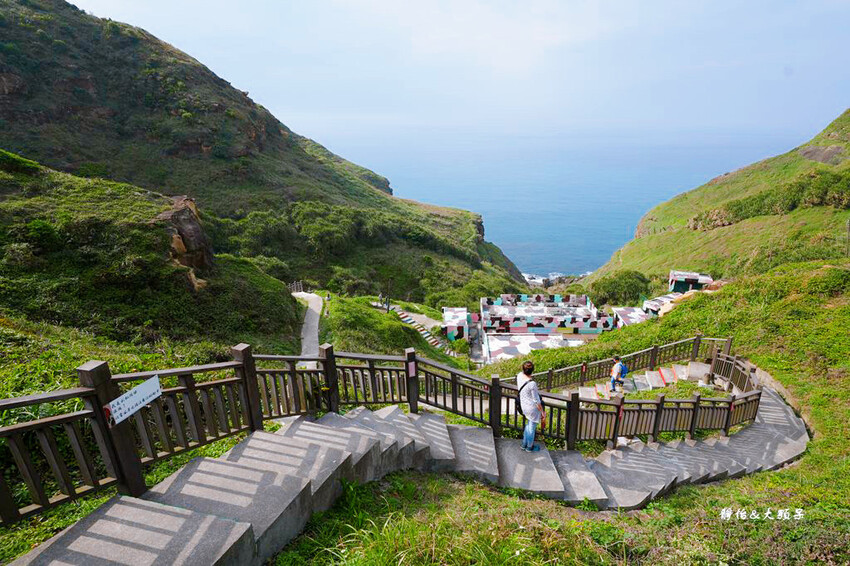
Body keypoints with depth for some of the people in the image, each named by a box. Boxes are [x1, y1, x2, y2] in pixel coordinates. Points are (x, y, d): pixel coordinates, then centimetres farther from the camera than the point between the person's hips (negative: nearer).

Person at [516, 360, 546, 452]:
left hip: (524, 405, 7)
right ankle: (530, 447, 36)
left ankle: (524, 444, 42)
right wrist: (542, 412, -8)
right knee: (532, 427, 16)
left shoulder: (519, 375, -13)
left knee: (528, 424, 28)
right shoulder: (532, 384, -33)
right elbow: (536, 400, -22)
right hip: (532, 407, -7)